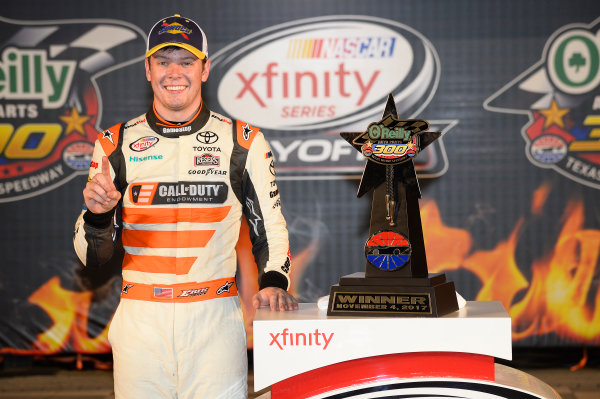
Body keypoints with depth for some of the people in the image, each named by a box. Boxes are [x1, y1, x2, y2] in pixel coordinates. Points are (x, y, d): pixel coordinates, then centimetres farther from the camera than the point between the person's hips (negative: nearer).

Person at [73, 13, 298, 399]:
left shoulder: (243, 141, 5)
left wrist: (274, 280, -6)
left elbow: (270, 226, 13)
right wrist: (97, 214, -15)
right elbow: (92, 257, 6)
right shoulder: (116, 143, 7)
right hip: (140, 320, 1)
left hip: (215, 320, -1)